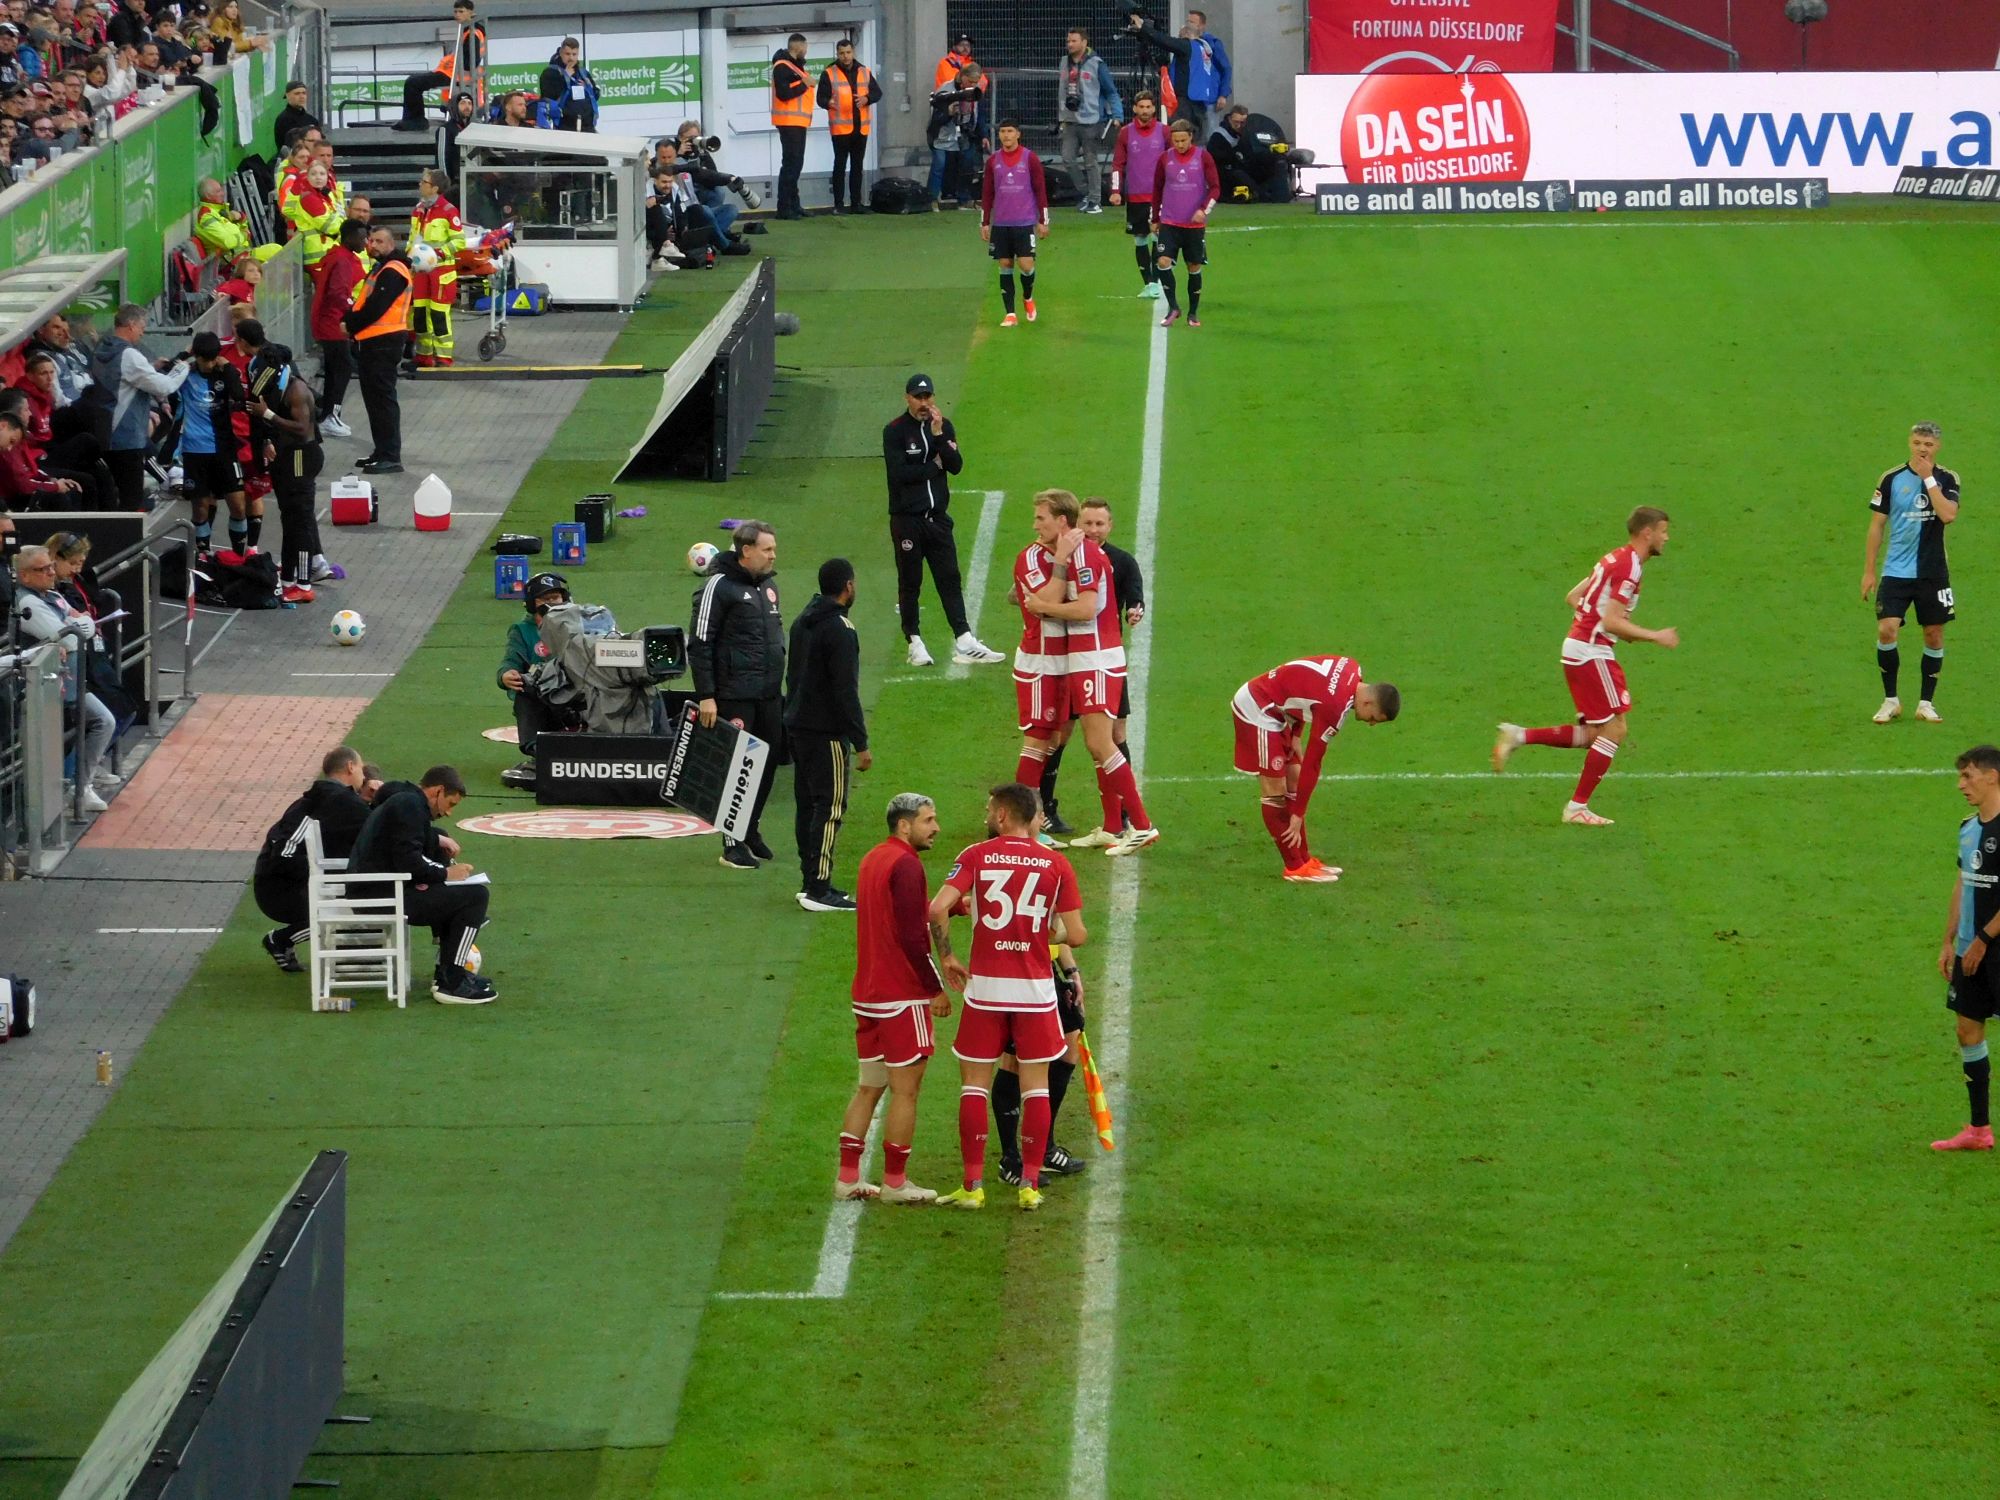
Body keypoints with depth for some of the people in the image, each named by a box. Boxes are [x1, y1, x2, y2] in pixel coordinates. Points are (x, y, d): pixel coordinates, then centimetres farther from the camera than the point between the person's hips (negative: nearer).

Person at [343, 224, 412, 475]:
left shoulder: (392, 272, -13)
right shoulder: (381, 269, 20)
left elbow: (375, 307, -20)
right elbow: (364, 303, 20)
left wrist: (351, 325, -10)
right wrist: (349, 320, 3)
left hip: (384, 341, -11)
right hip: (371, 341, 11)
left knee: (382, 398, -10)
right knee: (374, 398, 15)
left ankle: (391, 457, -11)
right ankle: (382, 452, 22)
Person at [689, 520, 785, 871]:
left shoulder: (767, 586, 15)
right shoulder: (719, 586, -10)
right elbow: (699, 644, -12)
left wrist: (780, 683, 21)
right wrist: (706, 696, -16)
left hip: (770, 696, 8)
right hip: (735, 696, -8)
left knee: (768, 762, 9)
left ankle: (751, 829, 24)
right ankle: (733, 842, 2)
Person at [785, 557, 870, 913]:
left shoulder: (802, 622, 12)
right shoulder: (839, 629, -17)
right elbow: (846, 691, -19)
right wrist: (861, 743, -16)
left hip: (797, 727, 9)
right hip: (826, 733, -9)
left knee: (808, 804, 13)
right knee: (830, 807, -7)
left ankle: (810, 881, 16)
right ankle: (818, 890, -9)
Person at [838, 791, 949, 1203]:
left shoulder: (872, 860, 14)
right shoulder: (906, 864, -15)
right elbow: (912, 936, -19)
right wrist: (936, 989, -13)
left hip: (867, 994, 9)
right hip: (903, 997, -9)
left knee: (869, 1087, 15)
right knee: (905, 1089, -1)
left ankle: (848, 1177, 14)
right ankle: (895, 1182, 3)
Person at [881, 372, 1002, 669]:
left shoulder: (943, 427, 9)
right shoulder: (895, 432, -6)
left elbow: (956, 465, -2)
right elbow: (899, 473, -17)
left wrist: (938, 436, -14)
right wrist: (934, 466, -7)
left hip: (938, 517, 4)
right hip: (907, 519, -4)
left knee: (950, 579, 1)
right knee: (910, 582, 2)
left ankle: (964, 643, -2)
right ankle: (915, 644, 9)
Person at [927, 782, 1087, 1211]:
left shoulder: (975, 857, -4)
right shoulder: (1056, 864, -1)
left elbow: (938, 908, -16)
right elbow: (1077, 935, -4)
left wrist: (947, 957, -2)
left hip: (985, 986, -1)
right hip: (1036, 988, 1)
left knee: (974, 1085, 9)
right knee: (1035, 1087, 10)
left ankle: (973, 1185, 6)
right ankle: (1030, 1184, 7)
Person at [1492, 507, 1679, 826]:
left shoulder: (1616, 558, 15)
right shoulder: (1628, 566, -16)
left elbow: (1573, 596, 21)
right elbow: (1612, 622, -22)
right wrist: (1655, 636, -15)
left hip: (1578, 647, 10)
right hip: (1591, 652, -10)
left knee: (1594, 733, 12)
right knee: (1614, 728, -5)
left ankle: (1519, 736, 8)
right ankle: (1577, 807, -1)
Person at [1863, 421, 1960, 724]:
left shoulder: (1947, 479, 1)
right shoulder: (1892, 479, 0)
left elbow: (1948, 515, -18)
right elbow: (1876, 525, 4)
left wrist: (1928, 478, -16)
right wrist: (1868, 571, 2)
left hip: (1933, 573, 1)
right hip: (1896, 572, -1)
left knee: (1934, 634, 5)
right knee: (1886, 631, -13)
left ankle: (1926, 702, 18)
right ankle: (1890, 700, 3)